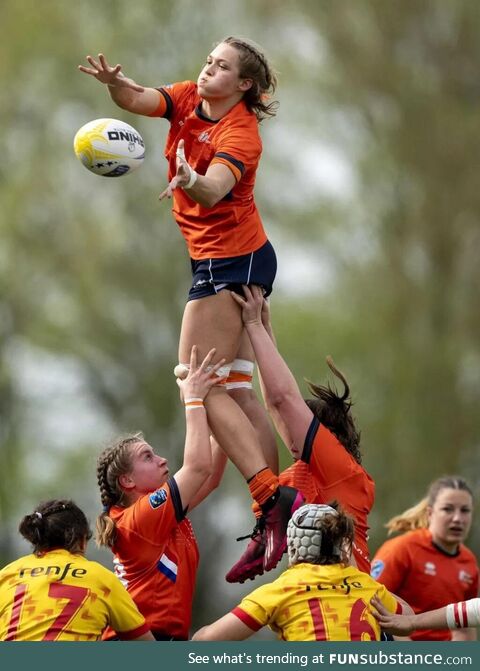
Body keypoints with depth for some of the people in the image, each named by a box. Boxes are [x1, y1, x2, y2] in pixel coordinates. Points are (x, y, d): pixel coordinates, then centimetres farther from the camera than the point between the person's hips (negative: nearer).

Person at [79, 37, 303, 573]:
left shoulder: (239, 133, -19)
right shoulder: (187, 98, 4)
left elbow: (214, 190, -35)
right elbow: (137, 100, -10)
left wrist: (190, 181, -57)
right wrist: (114, 82, -32)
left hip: (229, 261, -9)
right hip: (228, 261, 9)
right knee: (236, 390, 8)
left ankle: (272, 496, -20)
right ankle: (275, 513, 8)